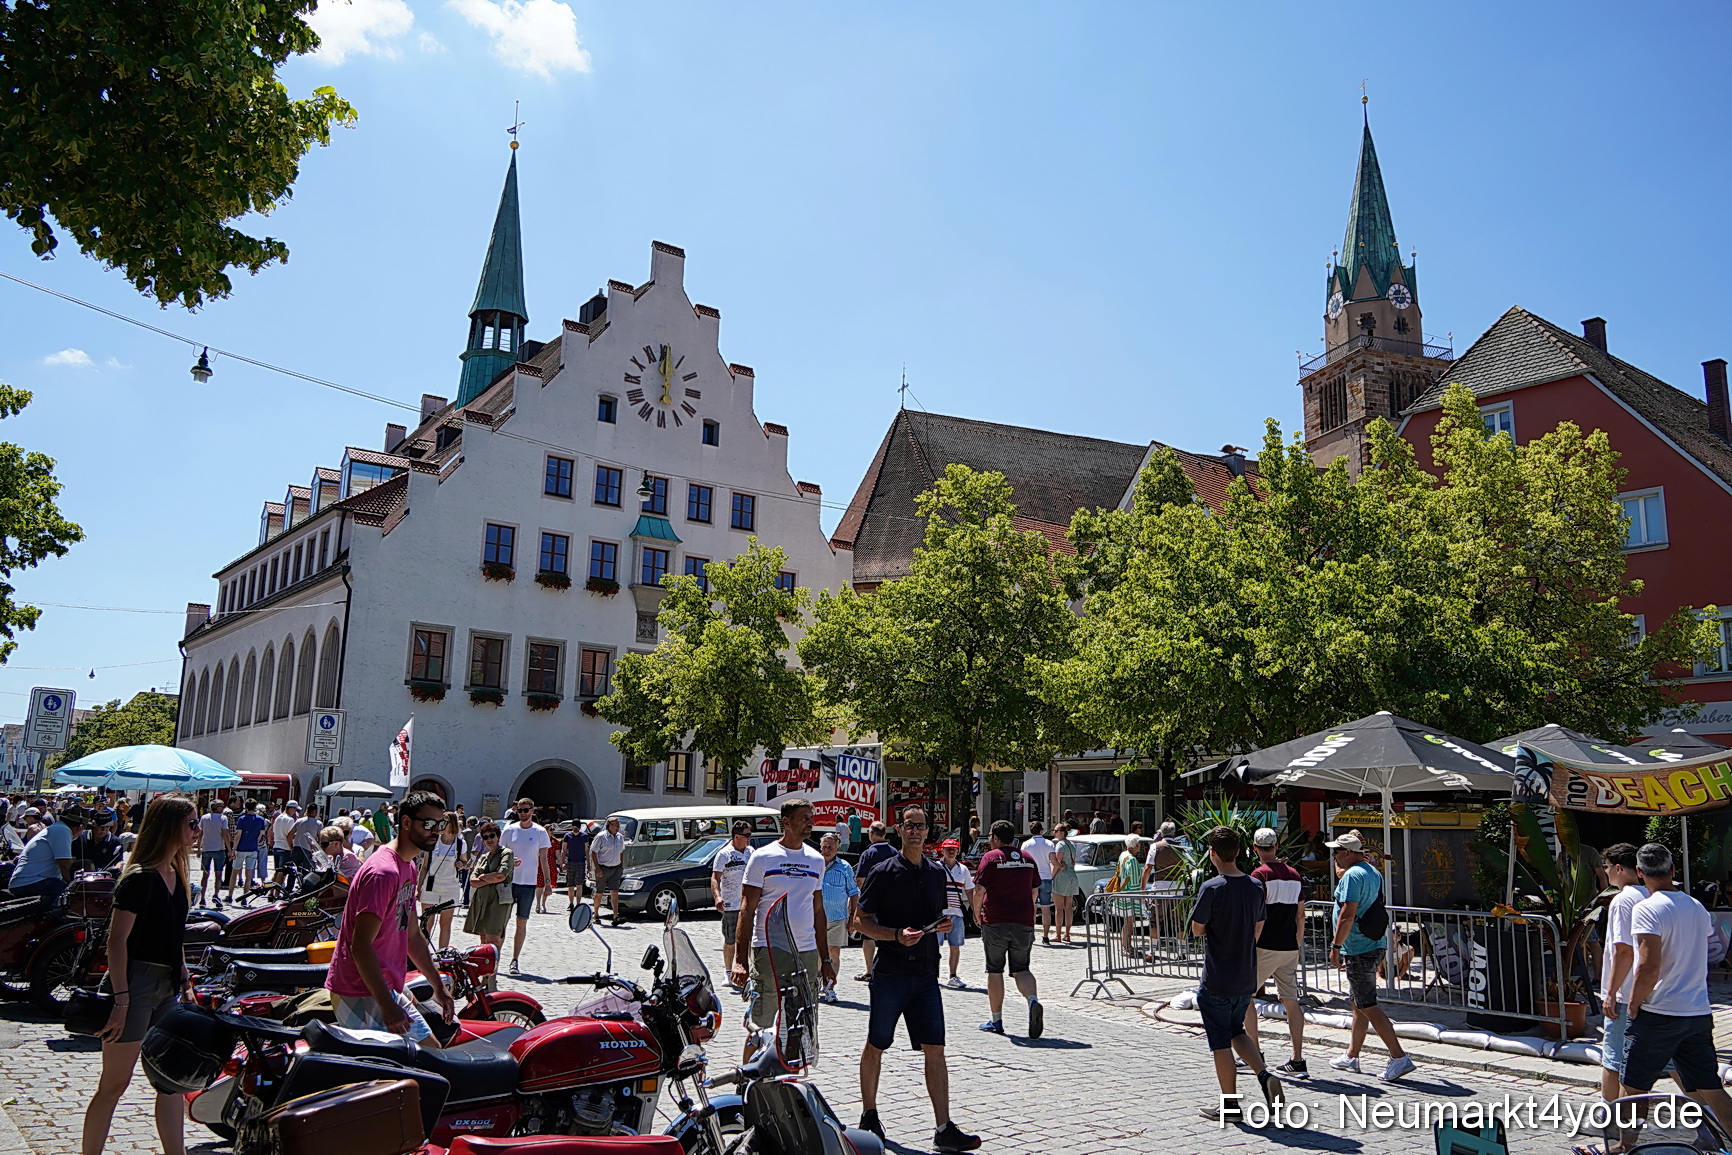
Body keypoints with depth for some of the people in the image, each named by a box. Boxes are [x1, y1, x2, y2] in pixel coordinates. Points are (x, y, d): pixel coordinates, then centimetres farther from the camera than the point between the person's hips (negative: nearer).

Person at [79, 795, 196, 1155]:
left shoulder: (178, 875, 10)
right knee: (114, 1083, 1)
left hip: (167, 987, 9)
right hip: (135, 984, -8)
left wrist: (185, 982, 17)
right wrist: (120, 999, -22)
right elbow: (117, 940, -19)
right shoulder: (140, 878, -16)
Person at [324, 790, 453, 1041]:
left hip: (388, 989, 10)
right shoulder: (383, 871, -20)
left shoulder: (410, 868, 13)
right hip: (359, 995, -10)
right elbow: (360, 946, -25)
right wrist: (387, 1006, -27)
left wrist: (438, 986, 22)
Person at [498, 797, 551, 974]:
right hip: (508, 881, 0)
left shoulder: (540, 832, 1)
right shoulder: (509, 830, 3)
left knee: (522, 922, 4)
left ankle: (514, 960, 11)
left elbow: (544, 859, 3)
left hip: (528, 883, 0)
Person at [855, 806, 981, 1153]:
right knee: (876, 1046, 8)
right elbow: (864, 922, -6)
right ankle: (869, 1117, 25)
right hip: (890, 971, -4)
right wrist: (897, 935, -20)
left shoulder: (937, 873, 11)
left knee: (935, 1049, 0)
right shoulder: (883, 872, -5)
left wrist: (946, 923, 0)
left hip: (926, 971, 4)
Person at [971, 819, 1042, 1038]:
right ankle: (1034, 1001, -18)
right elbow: (1034, 890, 16)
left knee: (995, 971, 7)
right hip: (1024, 922, 4)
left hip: (995, 922, -4)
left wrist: (977, 914, 4)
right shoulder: (1027, 859, 10)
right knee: (1021, 969, 10)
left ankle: (996, 1021, 12)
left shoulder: (991, 857, -6)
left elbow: (979, 890, -11)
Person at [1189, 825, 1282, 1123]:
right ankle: (1265, 1076, 4)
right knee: (1237, 1032, 22)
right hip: (1246, 977, 6)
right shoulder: (1256, 886, 2)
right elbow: (1258, 929, 11)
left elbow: (1197, 930, -12)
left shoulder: (1212, 888, -18)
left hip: (1217, 981, -6)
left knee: (1220, 1042, 5)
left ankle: (1229, 1105, 11)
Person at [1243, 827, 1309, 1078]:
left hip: (1265, 947, -6)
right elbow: (1300, 915, 13)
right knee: (1291, 1000, 8)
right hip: (1289, 948, 6)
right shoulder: (1294, 875, 9)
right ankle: (1298, 1060, 6)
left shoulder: (1260, 875, -11)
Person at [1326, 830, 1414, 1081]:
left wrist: (1335, 946, -19)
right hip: (1374, 946, 10)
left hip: (1358, 950, -10)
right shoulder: (1373, 872, 13)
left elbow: (1348, 914, -23)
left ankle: (1399, 1057, -8)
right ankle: (1351, 1056, 26)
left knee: (1368, 1006, -7)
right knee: (1359, 1003, 17)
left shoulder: (1352, 875, -17)